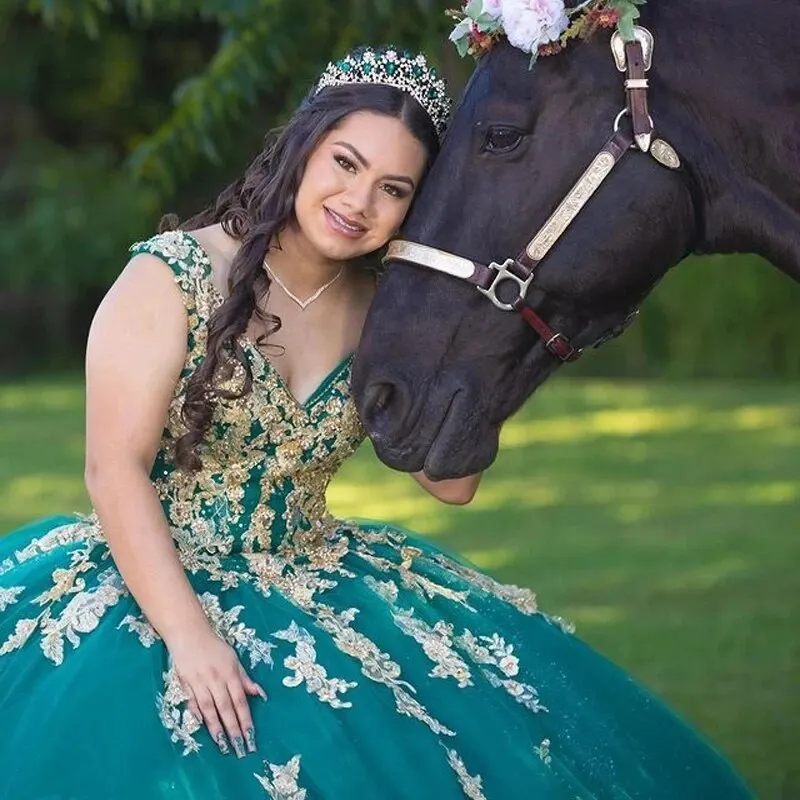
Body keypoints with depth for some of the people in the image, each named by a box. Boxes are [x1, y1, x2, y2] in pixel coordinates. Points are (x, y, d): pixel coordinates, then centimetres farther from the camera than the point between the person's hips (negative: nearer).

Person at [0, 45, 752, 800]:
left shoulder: (382, 313, 3)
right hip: (154, 587, -5)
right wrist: (187, 636, -27)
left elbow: (453, 481, 2)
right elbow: (115, 469, -17)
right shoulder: (174, 276, -11)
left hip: (314, 588, 5)